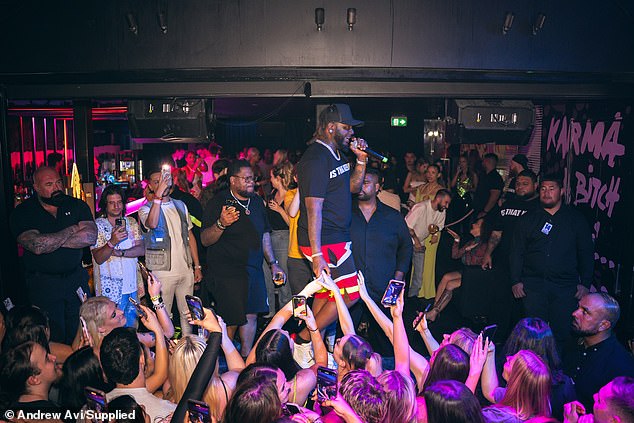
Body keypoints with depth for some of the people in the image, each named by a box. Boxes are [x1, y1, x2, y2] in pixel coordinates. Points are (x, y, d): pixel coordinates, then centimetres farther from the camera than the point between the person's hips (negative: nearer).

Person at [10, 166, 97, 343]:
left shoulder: (77, 205, 3)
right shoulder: (23, 212, -4)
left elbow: (90, 237, -11)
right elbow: (37, 246, -20)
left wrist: (51, 241, -14)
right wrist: (73, 229, -11)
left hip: (76, 279, 2)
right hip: (43, 285, -2)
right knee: (53, 340, 7)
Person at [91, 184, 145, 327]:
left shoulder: (132, 223, 9)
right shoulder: (97, 226, -4)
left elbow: (141, 250, -1)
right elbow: (98, 259, -12)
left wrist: (119, 252, -14)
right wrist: (112, 242, -28)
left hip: (131, 285, 4)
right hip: (110, 289, -4)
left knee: (132, 326, 12)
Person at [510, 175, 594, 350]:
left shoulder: (576, 219, 9)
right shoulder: (528, 219, 11)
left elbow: (586, 253, 8)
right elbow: (516, 252, 9)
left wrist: (585, 283, 1)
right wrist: (516, 281, 1)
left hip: (566, 285, 0)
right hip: (533, 285, 1)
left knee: (562, 332, 0)